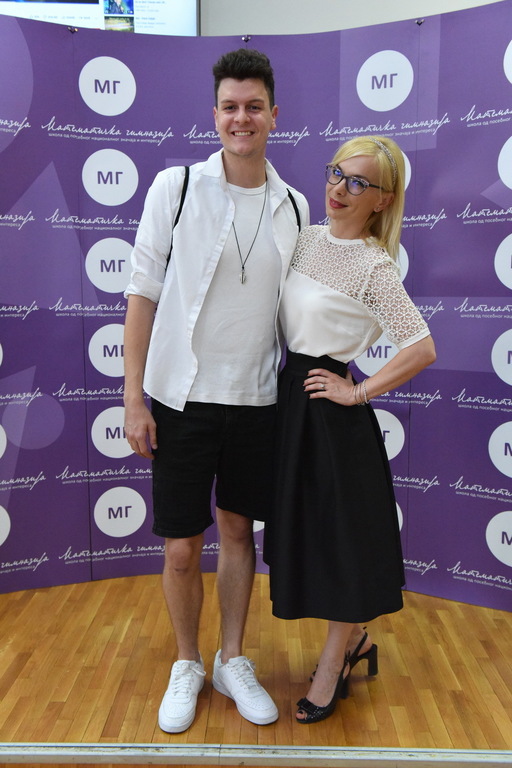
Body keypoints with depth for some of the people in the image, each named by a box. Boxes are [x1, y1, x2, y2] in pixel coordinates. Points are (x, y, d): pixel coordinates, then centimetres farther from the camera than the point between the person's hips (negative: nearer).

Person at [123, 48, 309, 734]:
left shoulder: (294, 206, 5)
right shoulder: (176, 187, -4)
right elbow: (143, 294, -5)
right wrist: (134, 398, -8)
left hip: (257, 401, 3)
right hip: (184, 396, -2)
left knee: (239, 534, 14)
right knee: (182, 549, 6)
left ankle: (233, 662, 34)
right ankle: (187, 667, 31)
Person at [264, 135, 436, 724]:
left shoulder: (375, 266, -14)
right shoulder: (307, 238, 6)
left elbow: (422, 349, -19)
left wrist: (358, 392, -14)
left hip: (331, 411, -8)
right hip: (289, 398, 8)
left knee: (342, 536, 7)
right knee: (305, 527, 17)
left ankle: (332, 669, 28)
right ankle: (353, 640, 39)